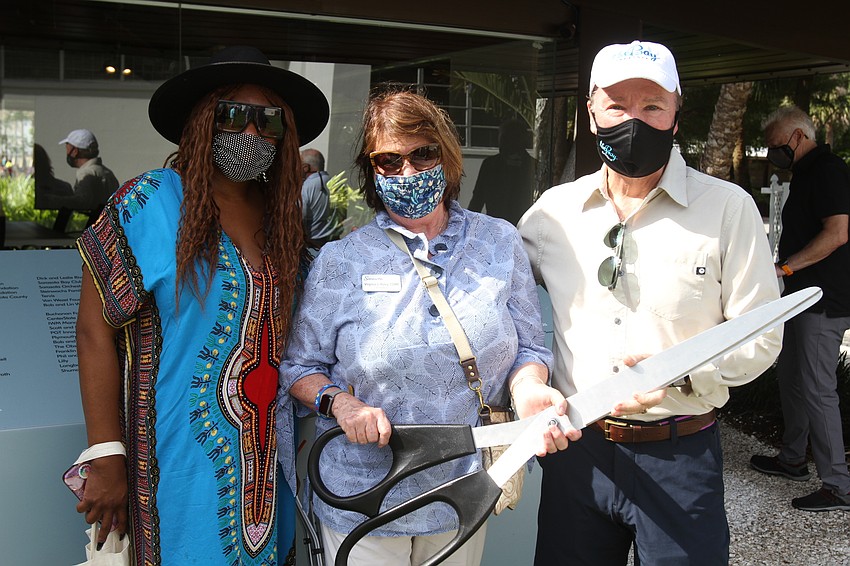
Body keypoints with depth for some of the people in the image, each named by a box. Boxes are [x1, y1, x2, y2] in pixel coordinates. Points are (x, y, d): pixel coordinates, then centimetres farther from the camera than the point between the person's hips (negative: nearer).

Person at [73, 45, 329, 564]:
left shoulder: (282, 215, 4)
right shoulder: (150, 204, -12)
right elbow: (96, 332, -13)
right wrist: (107, 462, -14)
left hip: (268, 458, 6)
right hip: (187, 459, -5)